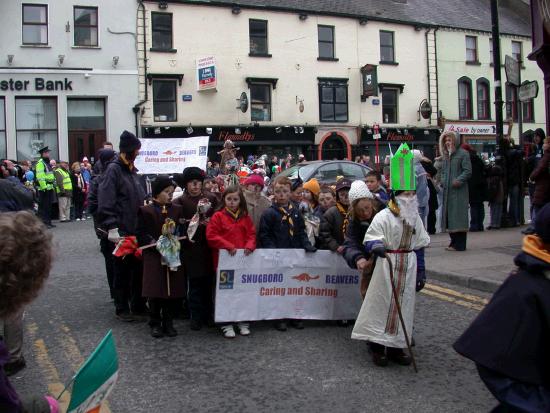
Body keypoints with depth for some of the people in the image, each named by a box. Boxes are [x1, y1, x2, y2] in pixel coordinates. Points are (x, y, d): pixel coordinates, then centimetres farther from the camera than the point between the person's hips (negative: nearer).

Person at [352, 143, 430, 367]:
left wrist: (421, 272, 12)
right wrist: (377, 246, -36)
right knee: (382, 303, -2)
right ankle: (377, 347, 9)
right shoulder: (383, 217, -10)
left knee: (403, 304, 9)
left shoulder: (415, 218, 8)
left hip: (408, 267, 6)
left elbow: (419, 247, 13)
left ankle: (396, 347, 20)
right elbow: (370, 240, -13)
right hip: (387, 266, -6)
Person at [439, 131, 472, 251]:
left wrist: (459, 180, -21)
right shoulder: (445, 155, 18)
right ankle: (454, 241, 17)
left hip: (459, 190, -7)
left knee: (458, 216, -7)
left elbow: (468, 171, -10)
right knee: (449, 215, 8)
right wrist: (443, 181, 8)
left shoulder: (463, 154, -4)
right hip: (447, 191, 7)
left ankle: (459, 244, -3)